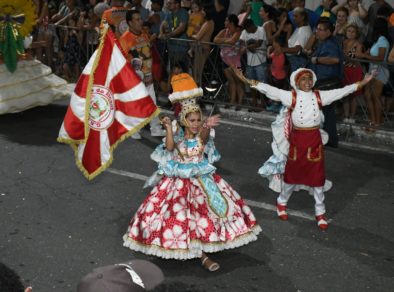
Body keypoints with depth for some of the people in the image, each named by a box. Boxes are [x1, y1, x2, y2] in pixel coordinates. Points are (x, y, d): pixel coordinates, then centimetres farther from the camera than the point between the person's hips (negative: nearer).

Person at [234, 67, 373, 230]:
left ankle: (320, 212, 22)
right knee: (291, 173, 14)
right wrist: (247, 81, -18)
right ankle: (282, 202, 39)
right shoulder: (290, 96, -7)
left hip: (315, 141, 2)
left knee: (317, 177, 8)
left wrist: (362, 83, 0)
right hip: (297, 140, -2)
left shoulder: (320, 96, 0)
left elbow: (341, 92, 2)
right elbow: (268, 89, -12)